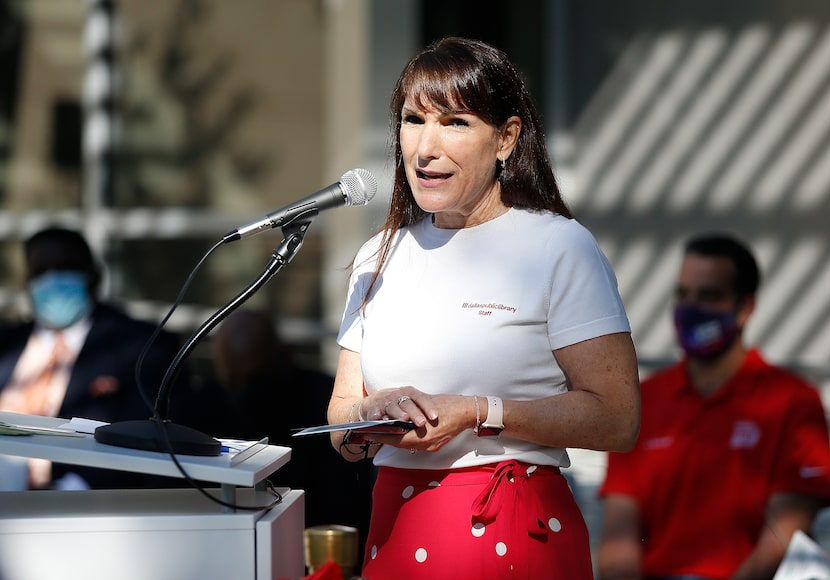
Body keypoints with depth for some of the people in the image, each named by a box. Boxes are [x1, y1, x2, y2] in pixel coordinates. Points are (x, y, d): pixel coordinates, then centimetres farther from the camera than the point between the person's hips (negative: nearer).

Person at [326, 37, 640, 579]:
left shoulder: (560, 247, -6)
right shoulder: (380, 258, 12)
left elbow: (617, 420, -12)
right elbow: (342, 425, 12)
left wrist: (477, 413, -18)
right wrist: (374, 411, -10)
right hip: (393, 534, 5)